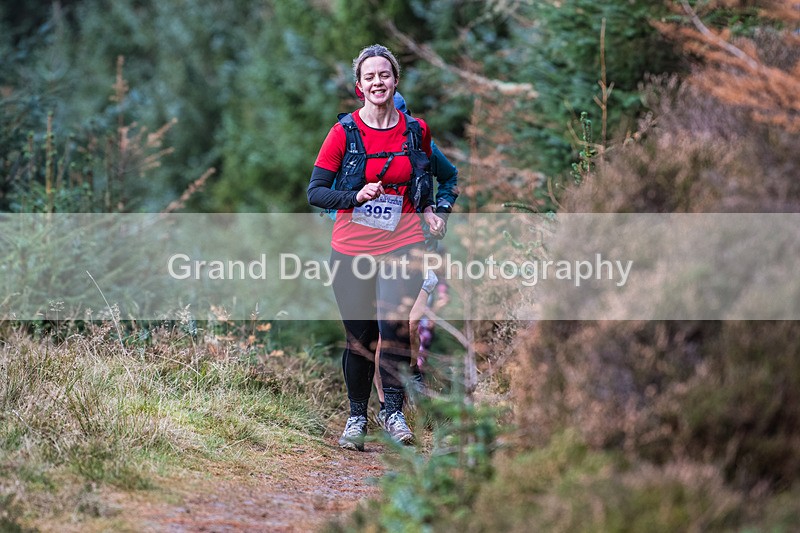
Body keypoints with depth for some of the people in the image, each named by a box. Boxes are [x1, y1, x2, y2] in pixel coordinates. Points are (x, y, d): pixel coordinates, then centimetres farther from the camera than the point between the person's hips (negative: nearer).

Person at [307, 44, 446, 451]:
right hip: (352, 247, 0)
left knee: (394, 323, -18)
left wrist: (429, 210, 5)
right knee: (359, 336, 4)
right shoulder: (344, 132, -2)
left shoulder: (416, 130, 6)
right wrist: (356, 196, -18)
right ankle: (356, 416, 21)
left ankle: (394, 411, -5)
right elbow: (315, 192, -2)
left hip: (403, 243, 0)